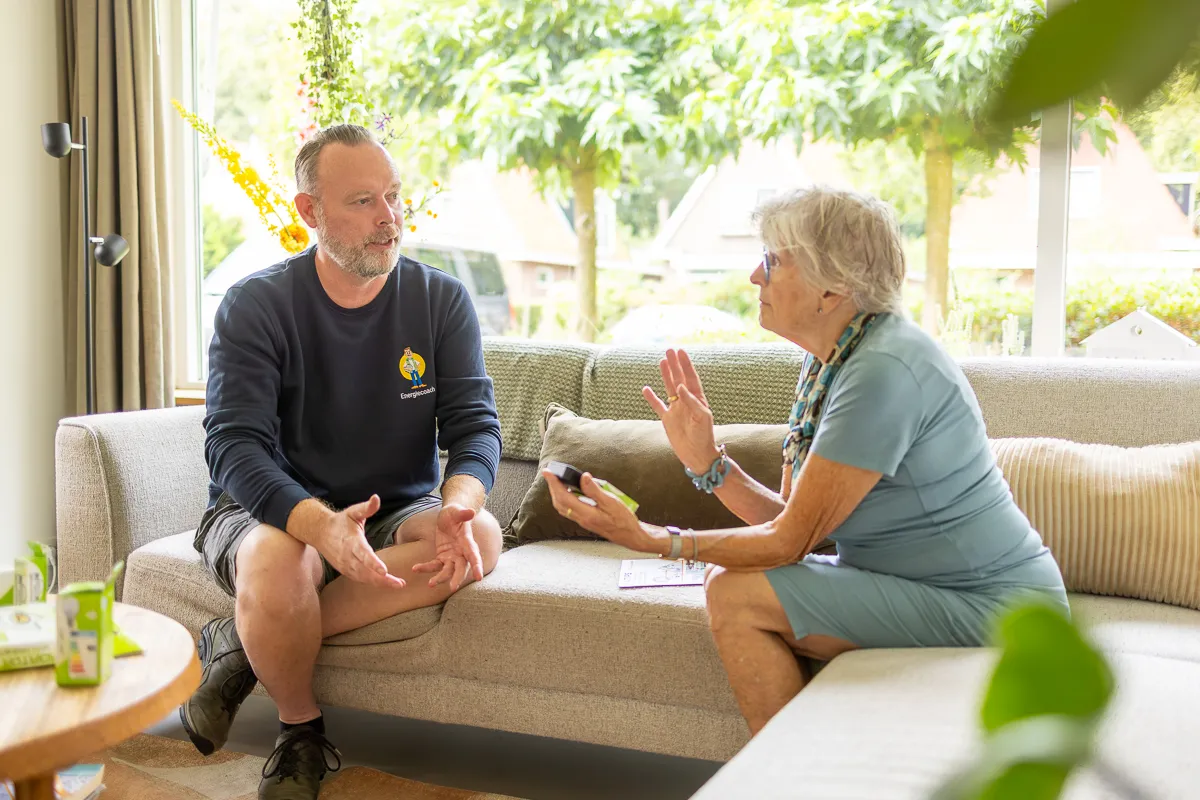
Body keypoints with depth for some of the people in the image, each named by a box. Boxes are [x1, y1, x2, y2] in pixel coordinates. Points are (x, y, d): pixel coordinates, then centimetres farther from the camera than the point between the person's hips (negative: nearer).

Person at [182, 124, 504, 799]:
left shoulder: (443, 301, -1)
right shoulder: (256, 305, -9)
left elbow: (475, 426, -7)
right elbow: (235, 446, -19)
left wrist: (460, 503, -33)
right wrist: (319, 523, -41)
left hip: (395, 513, 3)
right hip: (270, 511, -3)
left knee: (480, 537, -29)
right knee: (278, 561, -38)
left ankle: (240, 646, -19)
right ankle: (302, 734, -6)